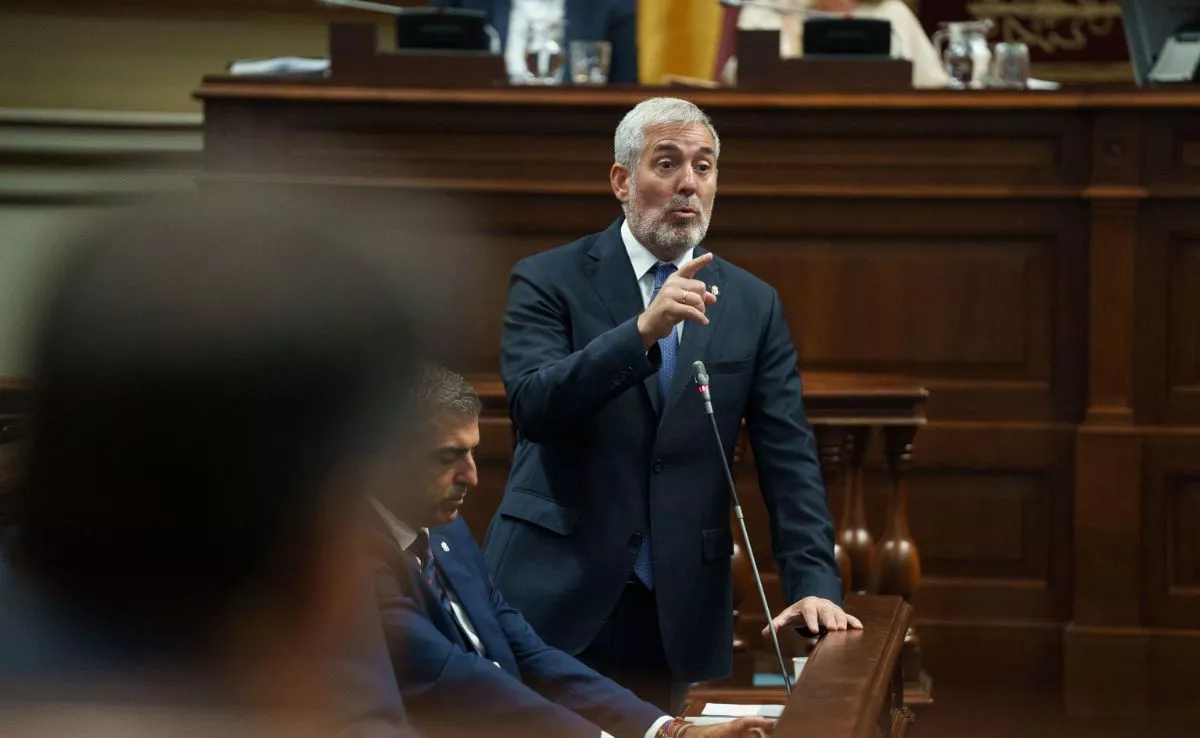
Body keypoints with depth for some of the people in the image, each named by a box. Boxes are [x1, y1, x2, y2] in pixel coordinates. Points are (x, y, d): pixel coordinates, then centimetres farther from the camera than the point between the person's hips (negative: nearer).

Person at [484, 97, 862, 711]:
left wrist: (813, 584, -10)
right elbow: (533, 406, -17)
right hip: (556, 596, -3)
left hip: (676, 612, 3)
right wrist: (642, 331, -29)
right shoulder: (549, 281, -1)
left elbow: (788, 456, 2)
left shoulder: (753, 304, 8)